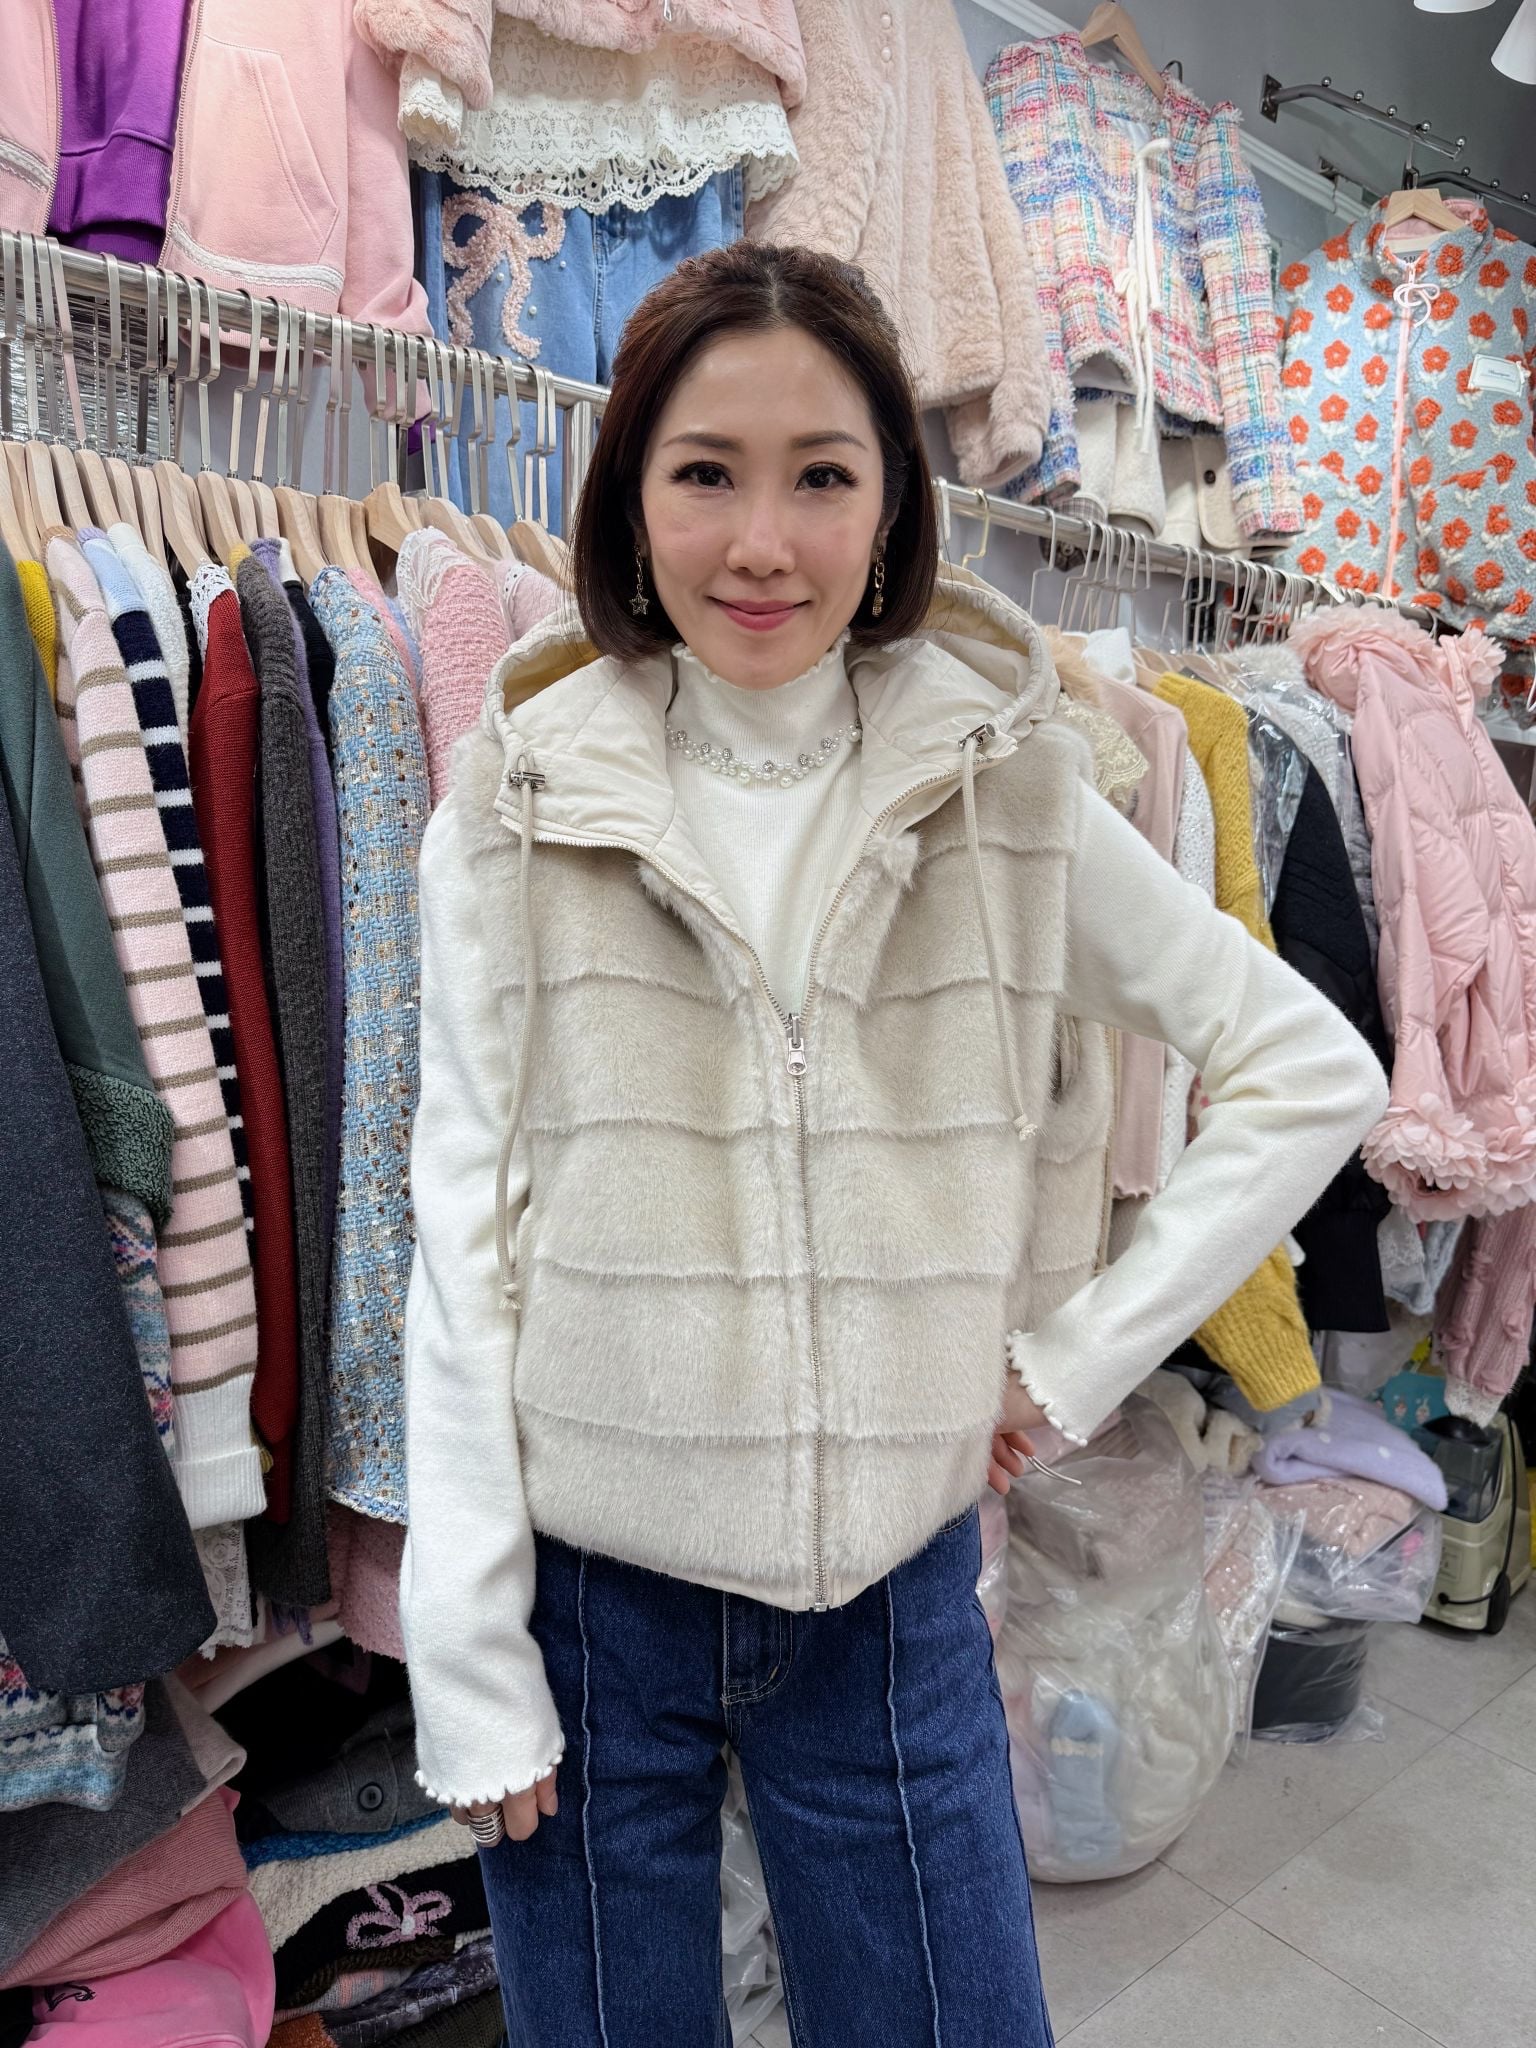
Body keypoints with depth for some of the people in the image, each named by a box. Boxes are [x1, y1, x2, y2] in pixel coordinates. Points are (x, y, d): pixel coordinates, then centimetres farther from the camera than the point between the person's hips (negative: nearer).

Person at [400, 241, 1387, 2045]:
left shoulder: (1005, 792, -4)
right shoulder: (520, 807, -5)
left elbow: (1314, 1074, 1)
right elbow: (463, 1234, -5)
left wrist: (1076, 1359, -4)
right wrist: (469, 1661, -5)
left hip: (893, 1588, 1)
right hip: (588, 1589, 0)